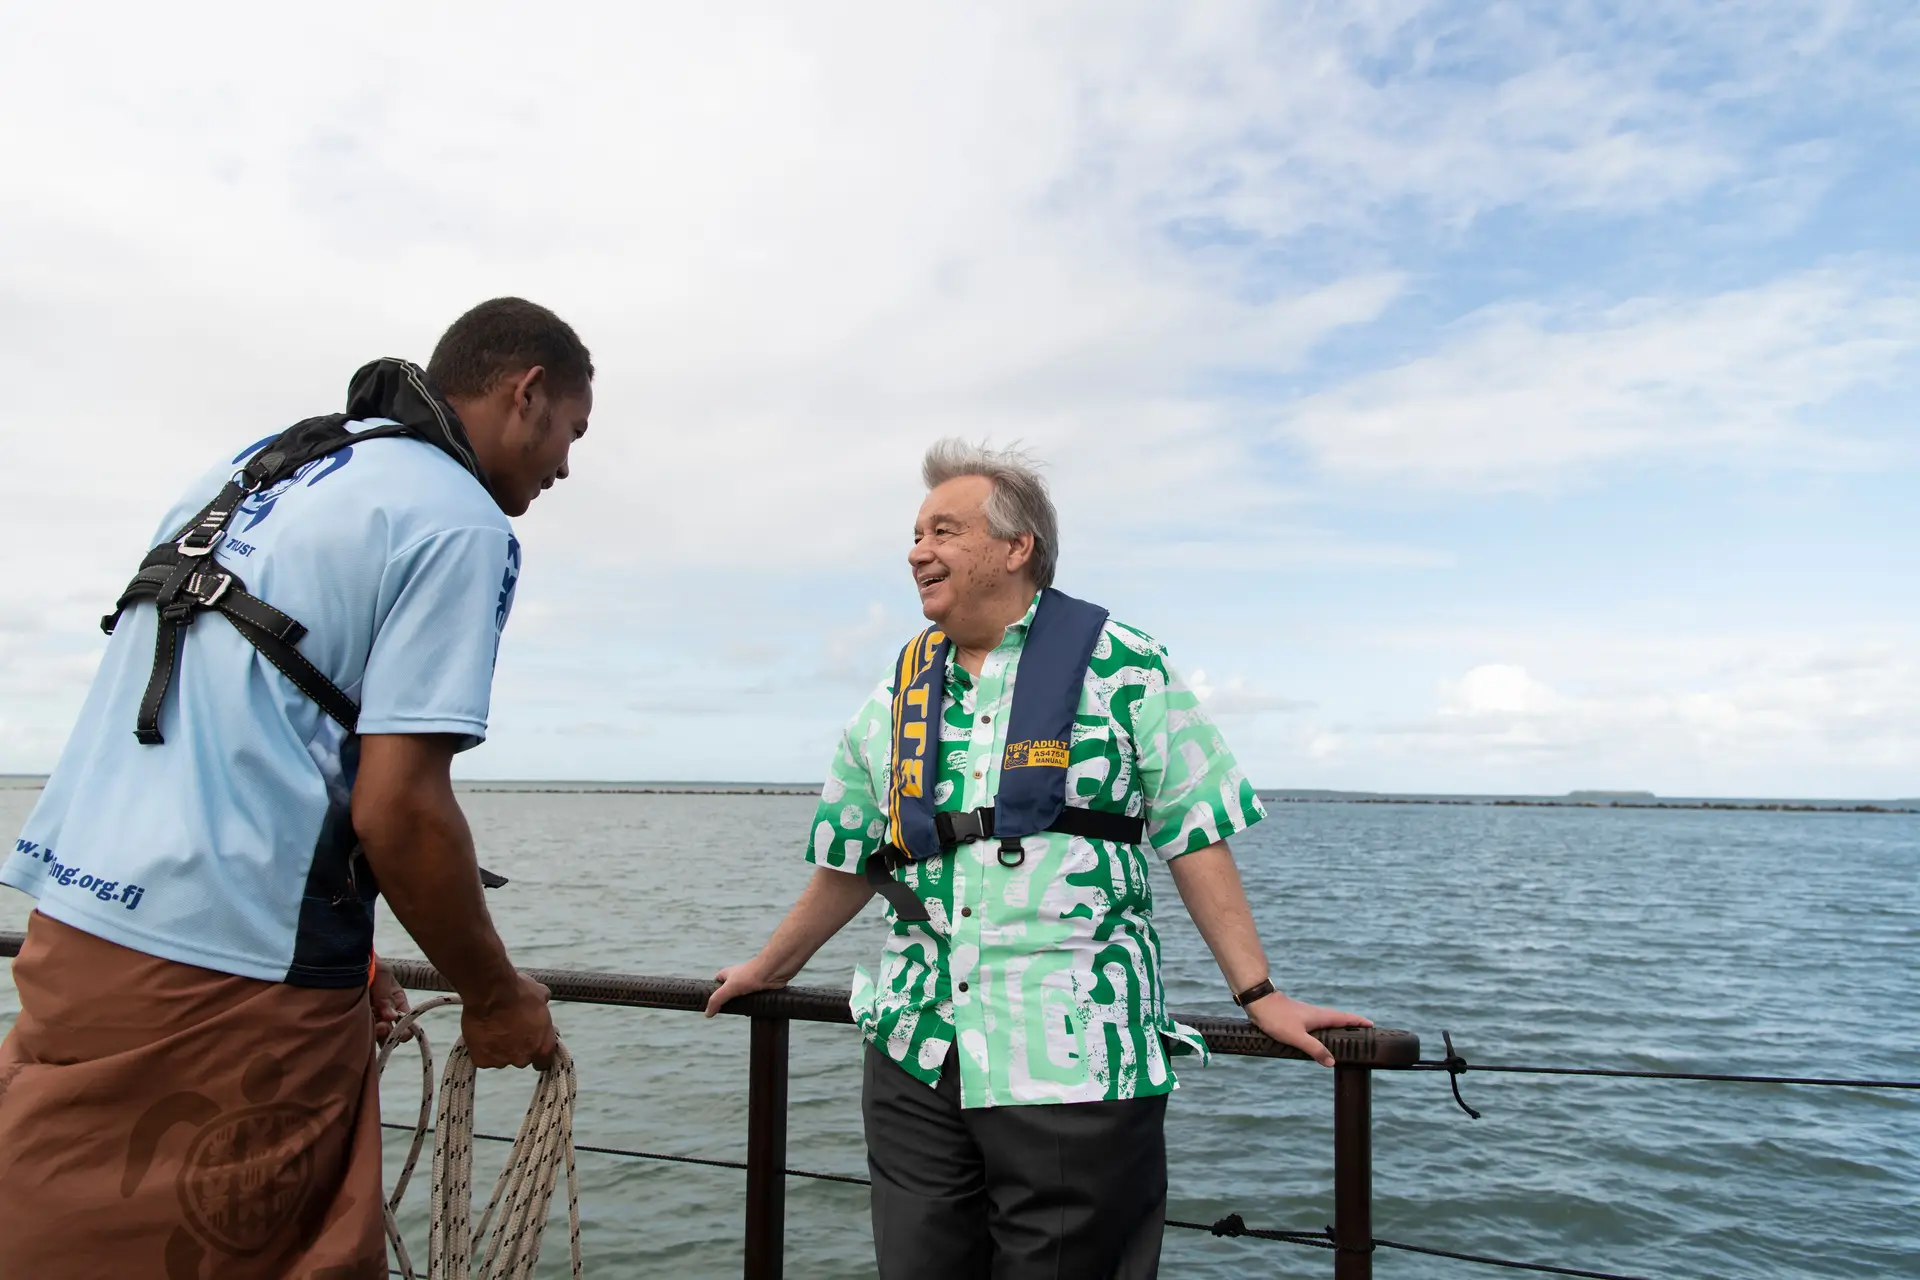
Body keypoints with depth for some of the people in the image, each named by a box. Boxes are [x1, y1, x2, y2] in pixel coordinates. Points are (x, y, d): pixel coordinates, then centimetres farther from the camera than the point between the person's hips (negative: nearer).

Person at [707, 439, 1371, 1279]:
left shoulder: (1120, 667, -2)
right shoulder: (903, 690, 10)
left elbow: (1194, 839, -3)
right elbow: (849, 858, 20)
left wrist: (1259, 996, -6)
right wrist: (769, 969, 26)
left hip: (1075, 1067, -4)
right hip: (915, 1060, 5)